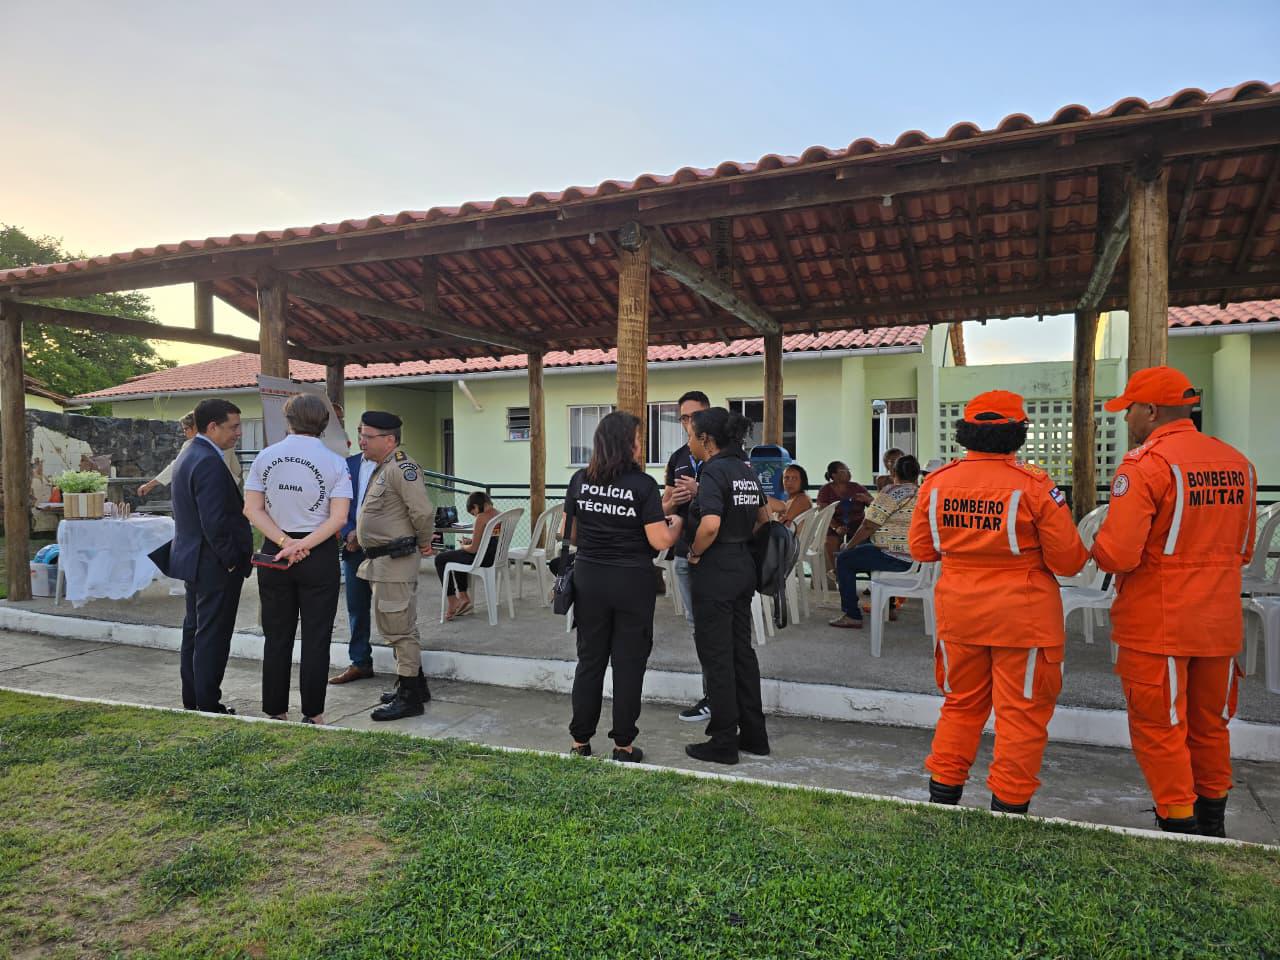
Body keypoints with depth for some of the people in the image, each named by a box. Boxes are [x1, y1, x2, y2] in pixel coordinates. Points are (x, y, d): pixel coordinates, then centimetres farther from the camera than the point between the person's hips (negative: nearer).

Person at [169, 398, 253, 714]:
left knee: (195, 631, 17)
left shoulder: (187, 457, 13)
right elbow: (215, 521, -25)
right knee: (213, 636, -2)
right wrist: (232, 560, -16)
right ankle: (208, 706, 6)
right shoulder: (210, 462, -20)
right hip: (215, 565, -11)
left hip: (192, 559, 11)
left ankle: (192, 701, 27)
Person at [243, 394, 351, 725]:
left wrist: (284, 543, -9)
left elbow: (252, 509, -3)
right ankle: (312, 714, 9)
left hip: (273, 550, 3)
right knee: (315, 638, 5)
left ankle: (275, 711, 21)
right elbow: (338, 518, -14)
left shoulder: (265, 457, 1)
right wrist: (302, 546, -12)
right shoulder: (335, 463, -7)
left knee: (276, 636, 13)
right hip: (320, 555, -3)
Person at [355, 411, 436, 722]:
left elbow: (423, 511, -25)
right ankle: (414, 686, 30)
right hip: (380, 560, 11)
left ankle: (409, 696, 3)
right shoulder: (381, 468, 15)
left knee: (398, 628, -5)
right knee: (400, 627, 18)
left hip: (395, 561, -11)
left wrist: (424, 543, -11)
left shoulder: (402, 468, -17)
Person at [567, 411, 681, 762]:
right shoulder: (643, 484, -12)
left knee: (589, 660, 14)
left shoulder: (580, 480, 0)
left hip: (589, 579, 4)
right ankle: (624, 745, 16)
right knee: (628, 664, 8)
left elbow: (570, 533, 7)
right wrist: (677, 523, 6)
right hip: (632, 582, -4)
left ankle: (580, 741, 22)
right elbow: (660, 541, -13)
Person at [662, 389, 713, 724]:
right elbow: (664, 507, 17)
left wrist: (701, 492, -21)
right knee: (695, 623, 12)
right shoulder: (677, 458, 14)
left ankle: (712, 696, 6)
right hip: (683, 553, 7)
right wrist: (673, 502, -5)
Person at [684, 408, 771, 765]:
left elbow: (710, 525, -29)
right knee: (742, 650, 16)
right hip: (744, 565, 9)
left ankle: (723, 742, 10)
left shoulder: (714, 471, -16)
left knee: (716, 655, 1)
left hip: (716, 570, -8)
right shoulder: (746, 470, 10)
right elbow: (763, 516, 22)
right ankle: (754, 734, 24)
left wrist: (695, 553, -13)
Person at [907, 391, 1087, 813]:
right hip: (1023, 617, -4)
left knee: (960, 706, 19)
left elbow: (922, 548, 7)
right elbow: (1068, 560, -10)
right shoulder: (1034, 485, -14)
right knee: (1021, 714, 10)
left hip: (958, 613, 4)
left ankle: (942, 795, 26)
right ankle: (1008, 805, 18)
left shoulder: (936, 482, -4)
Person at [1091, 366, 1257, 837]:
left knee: (1159, 728, 6)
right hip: (1220, 622, 7)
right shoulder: (1239, 464, 5)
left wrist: (1097, 550, -3)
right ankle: (1212, 823, 37)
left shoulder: (1146, 464, -17)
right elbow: (1242, 551, 15)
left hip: (1156, 625, -7)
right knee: (1210, 724, 21)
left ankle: (1179, 823, 13)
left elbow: (1117, 554, -24)